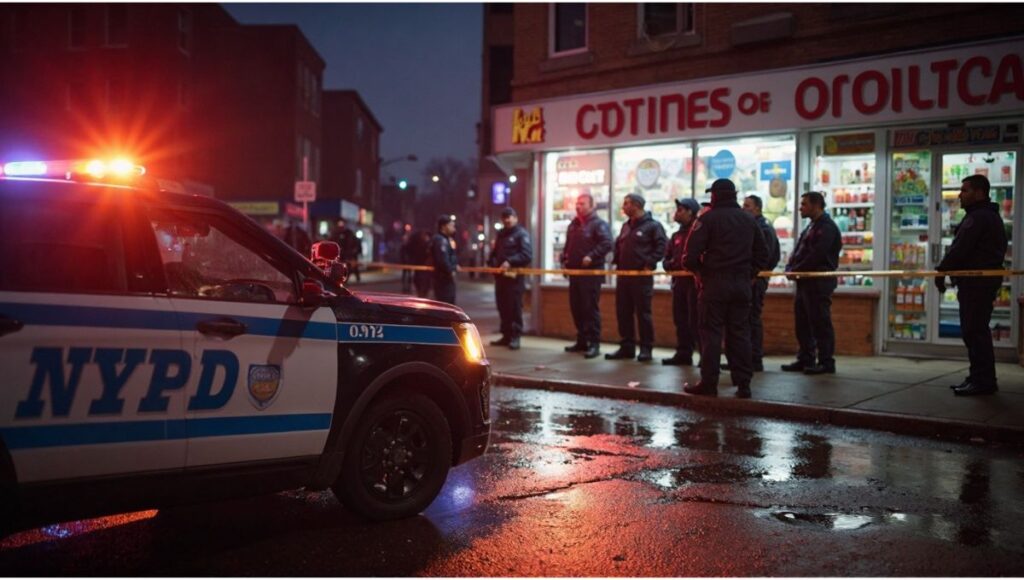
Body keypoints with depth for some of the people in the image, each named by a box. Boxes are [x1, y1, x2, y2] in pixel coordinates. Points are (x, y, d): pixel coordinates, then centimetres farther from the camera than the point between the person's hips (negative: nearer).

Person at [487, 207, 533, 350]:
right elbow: (494, 252, 26)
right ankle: (506, 335, 17)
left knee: (514, 307, -6)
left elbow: (527, 255, -16)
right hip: (500, 275, 8)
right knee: (502, 307, 10)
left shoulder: (522, 234, -5)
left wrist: (510, 262, -25)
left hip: (514, 276, -8)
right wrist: (492, 262, 5)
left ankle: (515, 337, -3)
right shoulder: (501, 234, 21)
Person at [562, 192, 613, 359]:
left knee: (591, 308, -8)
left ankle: (594, 343, -4)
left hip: (591, 272, -8)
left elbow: (607, 243, -20)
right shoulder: (573, 224, 17)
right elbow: (568, 246, 27)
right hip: (574, 272, 8)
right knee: (576, 307, 10)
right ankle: (582, 341, 20)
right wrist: (564, 260, 13)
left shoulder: (598, 224, -7)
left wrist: (591, 257, -26)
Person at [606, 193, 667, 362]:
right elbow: (618, 245, 24)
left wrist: (650, 263, -18)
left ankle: (646, 348, 4)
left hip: (642, 276, -7)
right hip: (623, 275, 8)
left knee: (643, 312, -3)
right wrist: (616, 261, 11)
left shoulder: (652, 226, -7)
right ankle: (627, 346, 16)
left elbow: (661, 245, -14)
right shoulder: (626, 226, 17)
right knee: (623, 312, 8)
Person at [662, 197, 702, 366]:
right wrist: (672, 264, -2)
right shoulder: (676, 235, 19)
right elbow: (667, 260, 18)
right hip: (679, 281, 8)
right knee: (680, 320, 10)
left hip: (694, 281, -8)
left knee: (696, 320, -9)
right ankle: (683, 353, 17)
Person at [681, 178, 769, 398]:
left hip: (714, 283, -5)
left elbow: (691, 254, -13)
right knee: (740, 333, 8)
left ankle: (709, 383, 0)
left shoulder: (708, 219, -7)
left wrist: (697, 269, 5)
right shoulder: (749, 220, 12)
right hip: (742, 284, 5)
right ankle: (743, 384, 8)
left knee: (711, 333, 0)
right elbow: (762, 253, 16)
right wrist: (749, 273, 18)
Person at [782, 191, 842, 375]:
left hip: (819, 282, -10)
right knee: (802, 322, 11)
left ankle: (826, 362, -2)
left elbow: (816, 256, -20)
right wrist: (790, 268, 0)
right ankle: (805, 360, 18)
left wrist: (795, 270, -14)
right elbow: (798, 252, 17)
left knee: (820, 322, -7)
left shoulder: (826, 227, -11)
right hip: (805, 281, 10)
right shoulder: (811, 227, 20)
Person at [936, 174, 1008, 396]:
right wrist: (946, 270, 18)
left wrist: (942, 271, -9)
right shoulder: (990, 216, 21)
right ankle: (980, 378, 19)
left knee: (974, 330, -9)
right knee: (976, 330, 14)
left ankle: (982, 381, -7)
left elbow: (959, 249, -19)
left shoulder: (978, 218, -15)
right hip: (985, 280, 11)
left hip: (975, 282, -11)